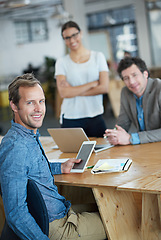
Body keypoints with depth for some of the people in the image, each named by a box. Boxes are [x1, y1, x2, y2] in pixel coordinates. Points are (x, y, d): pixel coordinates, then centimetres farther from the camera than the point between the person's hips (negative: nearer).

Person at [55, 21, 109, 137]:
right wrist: (93, 84, -8)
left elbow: (104, 87, -4)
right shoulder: (62, 62, 4)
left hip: (95, 117, 1)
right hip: (70, 120, -1)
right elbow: (63, 93, -9)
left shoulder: (98, 57, 7)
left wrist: (74, 91, -7)